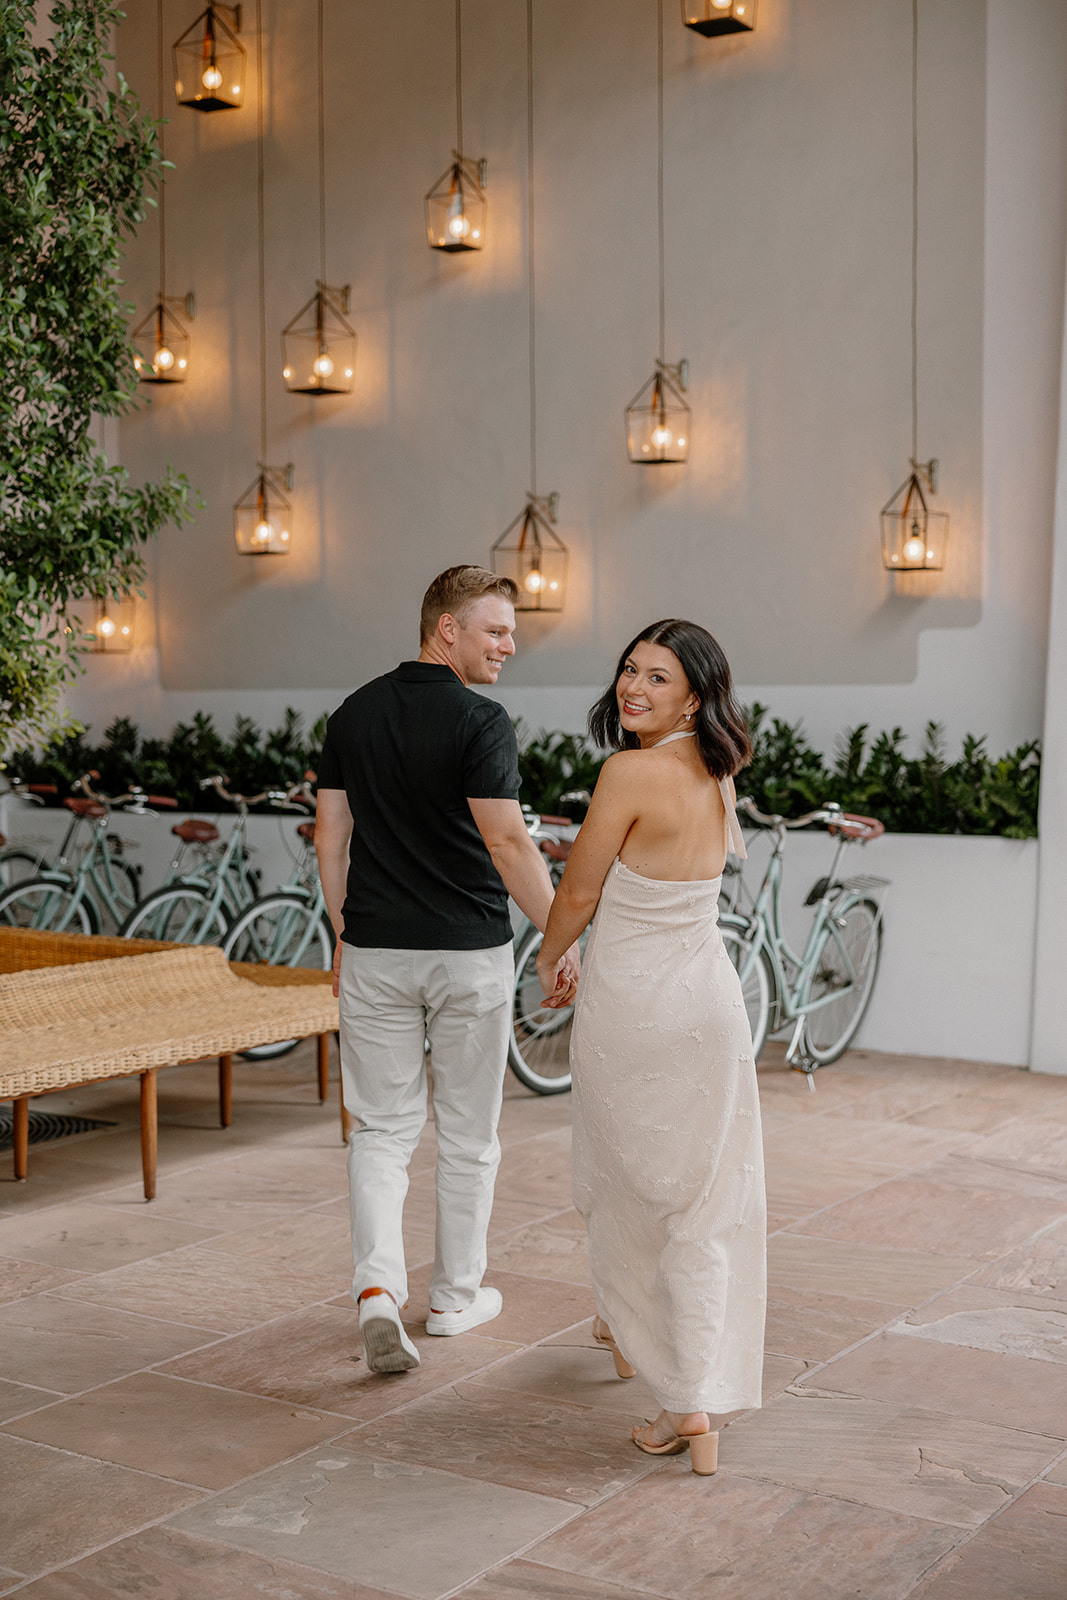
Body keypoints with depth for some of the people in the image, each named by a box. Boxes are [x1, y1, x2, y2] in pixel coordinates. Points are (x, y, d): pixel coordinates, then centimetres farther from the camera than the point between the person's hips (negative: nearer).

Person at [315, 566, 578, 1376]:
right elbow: (506, 840, -21)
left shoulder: (354, 714, 6)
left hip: (376, 951, 4)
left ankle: (378, 1288, -9)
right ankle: (457, 1295, 24)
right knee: (468, 1134, 12)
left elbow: (331, 836, 9)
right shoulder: (479, 721, -13)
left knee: (382, 1129, 9)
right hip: (470, 951, -4)